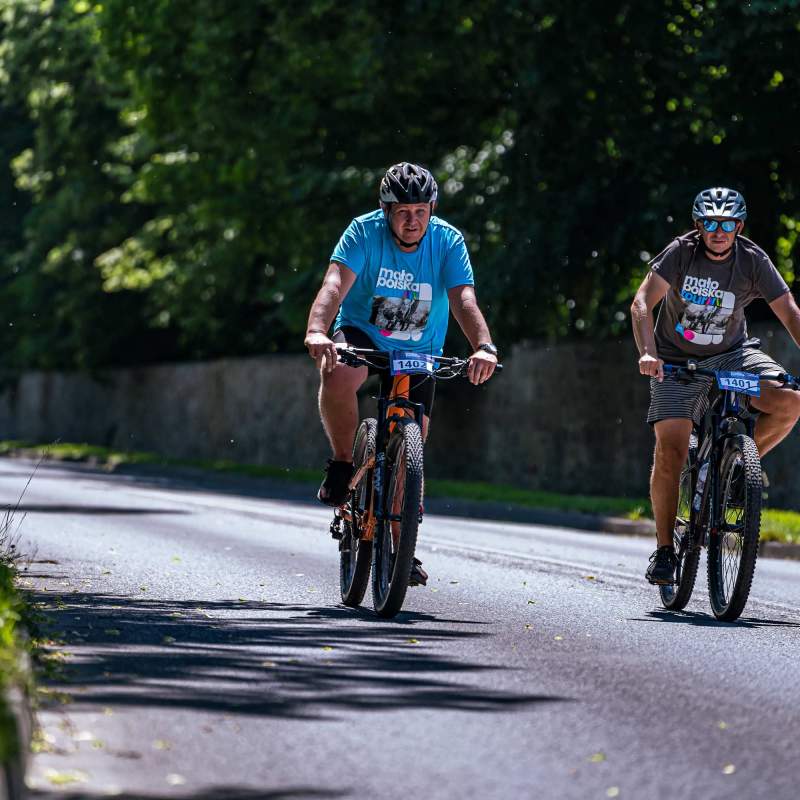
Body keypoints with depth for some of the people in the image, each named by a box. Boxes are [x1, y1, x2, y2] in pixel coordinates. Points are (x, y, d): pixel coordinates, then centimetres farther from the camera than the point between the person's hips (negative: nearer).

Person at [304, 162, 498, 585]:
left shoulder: (447, 241, -16)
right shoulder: (364, 231, -19)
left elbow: (464, 301, -28)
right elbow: (335, 285, -32)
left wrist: (483, 347, -47)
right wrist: (316, 331, -52)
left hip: (419, 354, 2)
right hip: (361, 335, -1)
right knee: (337, 375, -36)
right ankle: (343, 464, -14)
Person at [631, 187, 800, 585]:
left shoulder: (754, 261, -12)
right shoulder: (681, 252, -16)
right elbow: (642, 304, -25)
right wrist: (648, 353, -41)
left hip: (732, 353, 2)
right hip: (678, 361, -2)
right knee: (671, 452, -15)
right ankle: (664, 549, 0)